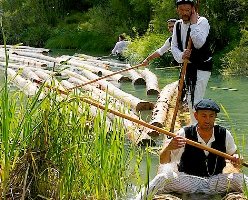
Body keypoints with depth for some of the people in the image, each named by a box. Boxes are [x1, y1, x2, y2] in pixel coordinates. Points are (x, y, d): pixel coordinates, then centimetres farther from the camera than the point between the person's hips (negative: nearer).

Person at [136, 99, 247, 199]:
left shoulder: (224, 135, -2)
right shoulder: (184, 134, -9)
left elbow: (233, 154, 15)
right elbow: (163, 161, -10)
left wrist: (236, 160, -10)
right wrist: (169, 147, -33)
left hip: (215, 181, 2)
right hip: (187, 181, -2)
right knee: (163, 178, -29)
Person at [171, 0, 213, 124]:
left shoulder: (202, 21, -15)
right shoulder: (178, 25, 6)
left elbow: (199, 43, -29)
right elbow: (174, 46, 1)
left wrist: (193, 23, -24)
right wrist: (181, 56, -20)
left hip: (202, 66, -8)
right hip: (188, 66, 8)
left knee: (195, 101, -16)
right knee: (190, 100, 18)